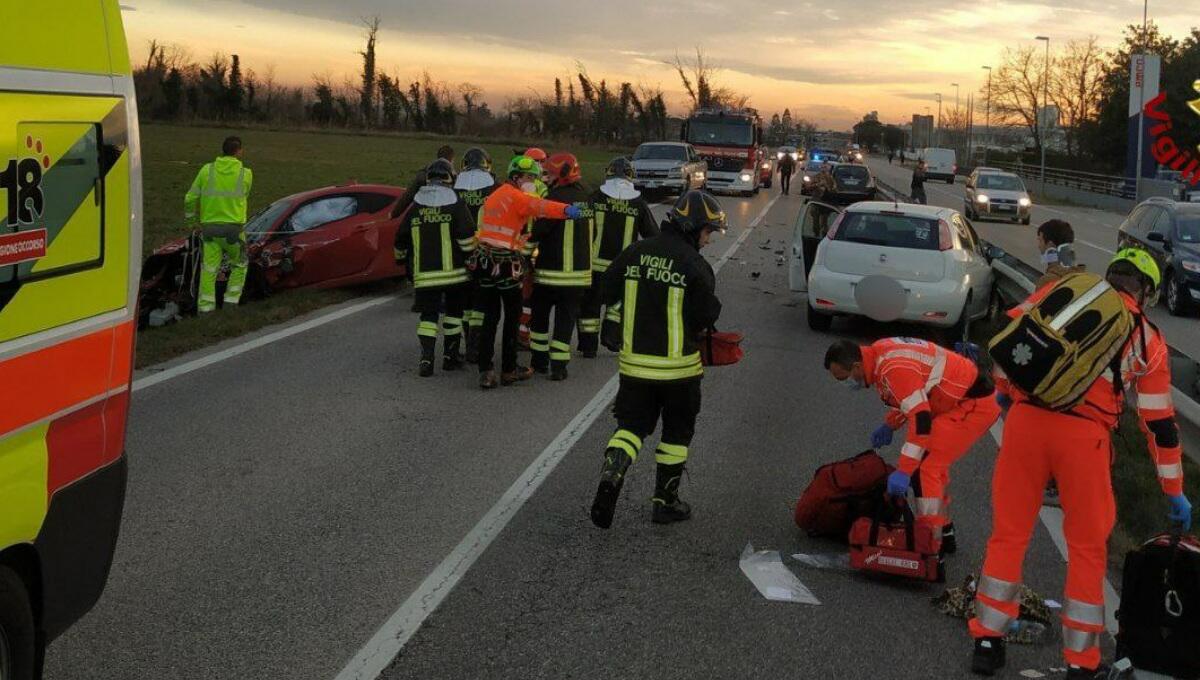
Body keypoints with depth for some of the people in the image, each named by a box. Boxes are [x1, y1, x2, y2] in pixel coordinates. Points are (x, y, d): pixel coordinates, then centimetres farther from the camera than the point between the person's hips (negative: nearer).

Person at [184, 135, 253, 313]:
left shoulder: (207, 170, 1)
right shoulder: (245, 173, -3)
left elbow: (191, 198, 3)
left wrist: (190, 217, 19)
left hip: (209, 226, 2)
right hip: (233, 226, -2)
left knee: (209, 269, 4)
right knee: (239, 265, 18)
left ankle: (205, 308, 1)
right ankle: (231, 301, 11)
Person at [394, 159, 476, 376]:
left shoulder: (414, 209, 7)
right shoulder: (456, 205, -3)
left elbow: (400, 243, 13)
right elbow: (467, 238, -12)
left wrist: (405, 262, 29)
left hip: (424, 275, 2)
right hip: (454, 272, -2)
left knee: (428, 315, 5)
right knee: (454, 312, 13)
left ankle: (426, 358, -10)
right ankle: (450, 356, 16)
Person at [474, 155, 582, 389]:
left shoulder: (496, 195, 17)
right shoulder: (516, 197, -12)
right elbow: (539, 207, -30)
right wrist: (566, 210, -42)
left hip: (486, 262, 8)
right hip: (506, 264, -8)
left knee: (491, 317, 9)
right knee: (512, 316, 6)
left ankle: (485, 372, 5)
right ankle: (509, 370, 13)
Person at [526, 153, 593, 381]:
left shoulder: (556, 198, -16)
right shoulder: (586, 197, 5)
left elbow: (537, 230, -18)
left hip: (551, 270, -4)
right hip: (579, 271, 5)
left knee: (540, 313, 14)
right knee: (566, 318, 8)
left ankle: (539, 360, 20)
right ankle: (559, 365, 4)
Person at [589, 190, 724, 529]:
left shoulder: (634, 253, 0)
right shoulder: (695, 265, -15)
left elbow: (607, 292, 8)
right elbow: (707, 315, -14)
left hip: (634, 361, 4)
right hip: (678, 366, -4)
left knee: (632, 424, 13)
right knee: (677, 431, 13)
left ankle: (612, 473, -14)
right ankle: (665, 501, 19)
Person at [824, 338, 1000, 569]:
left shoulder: (894, 368, -27)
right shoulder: (879, 352, 4)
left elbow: (921, 419, -31)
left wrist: (903, 471, -30)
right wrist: (889, 426, 19)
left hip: (974, 404, -10)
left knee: (923, 468, -15)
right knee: (934, 464, 21)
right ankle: (944, 534, 35)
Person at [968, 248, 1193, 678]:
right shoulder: (1148, 338, 16)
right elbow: (1160, 424, 19)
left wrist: (1005, 390, 26)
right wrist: (1175, 494, 28)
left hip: (1025, 417, 1)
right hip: (1084, 433, -1)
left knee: (1009, 533, 15)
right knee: (1087, 547, 15)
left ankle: (987, 642, 22)